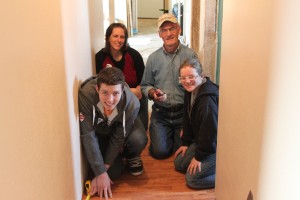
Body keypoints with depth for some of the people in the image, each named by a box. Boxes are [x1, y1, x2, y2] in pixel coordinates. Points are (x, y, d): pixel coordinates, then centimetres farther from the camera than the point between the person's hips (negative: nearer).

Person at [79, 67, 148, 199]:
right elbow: (88, 136, -32)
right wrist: (100, 172, -29)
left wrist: (104, 167, -20)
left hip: (123, 125, 0)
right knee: (113, 172, -13)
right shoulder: (85, 95, -38)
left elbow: (118, 139, -23)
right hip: (99, 130, 0)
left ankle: (131, 156, 4)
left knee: (138, 140, -32)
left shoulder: (132, 104, -36)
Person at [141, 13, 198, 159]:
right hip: (160, 113, 2)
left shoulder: (190, 55, -6)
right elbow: (145, 85, 10)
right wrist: (152, 92, -13)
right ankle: (166, 134, 29)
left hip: (183, 112, -1)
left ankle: (176, 134, 33)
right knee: (160, 152, -4)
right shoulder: (153, 58, 1)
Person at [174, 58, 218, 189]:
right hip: (201, 140, 10)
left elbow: (210, 131, -28)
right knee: (179, 163, 12)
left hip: (216, 146, -9)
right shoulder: (190, 91, 0)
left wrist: (199, 156, -17)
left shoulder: (208, 99, -31)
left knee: (192, 179, -12)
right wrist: (185, 143, 11)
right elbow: (187, 119, 10)